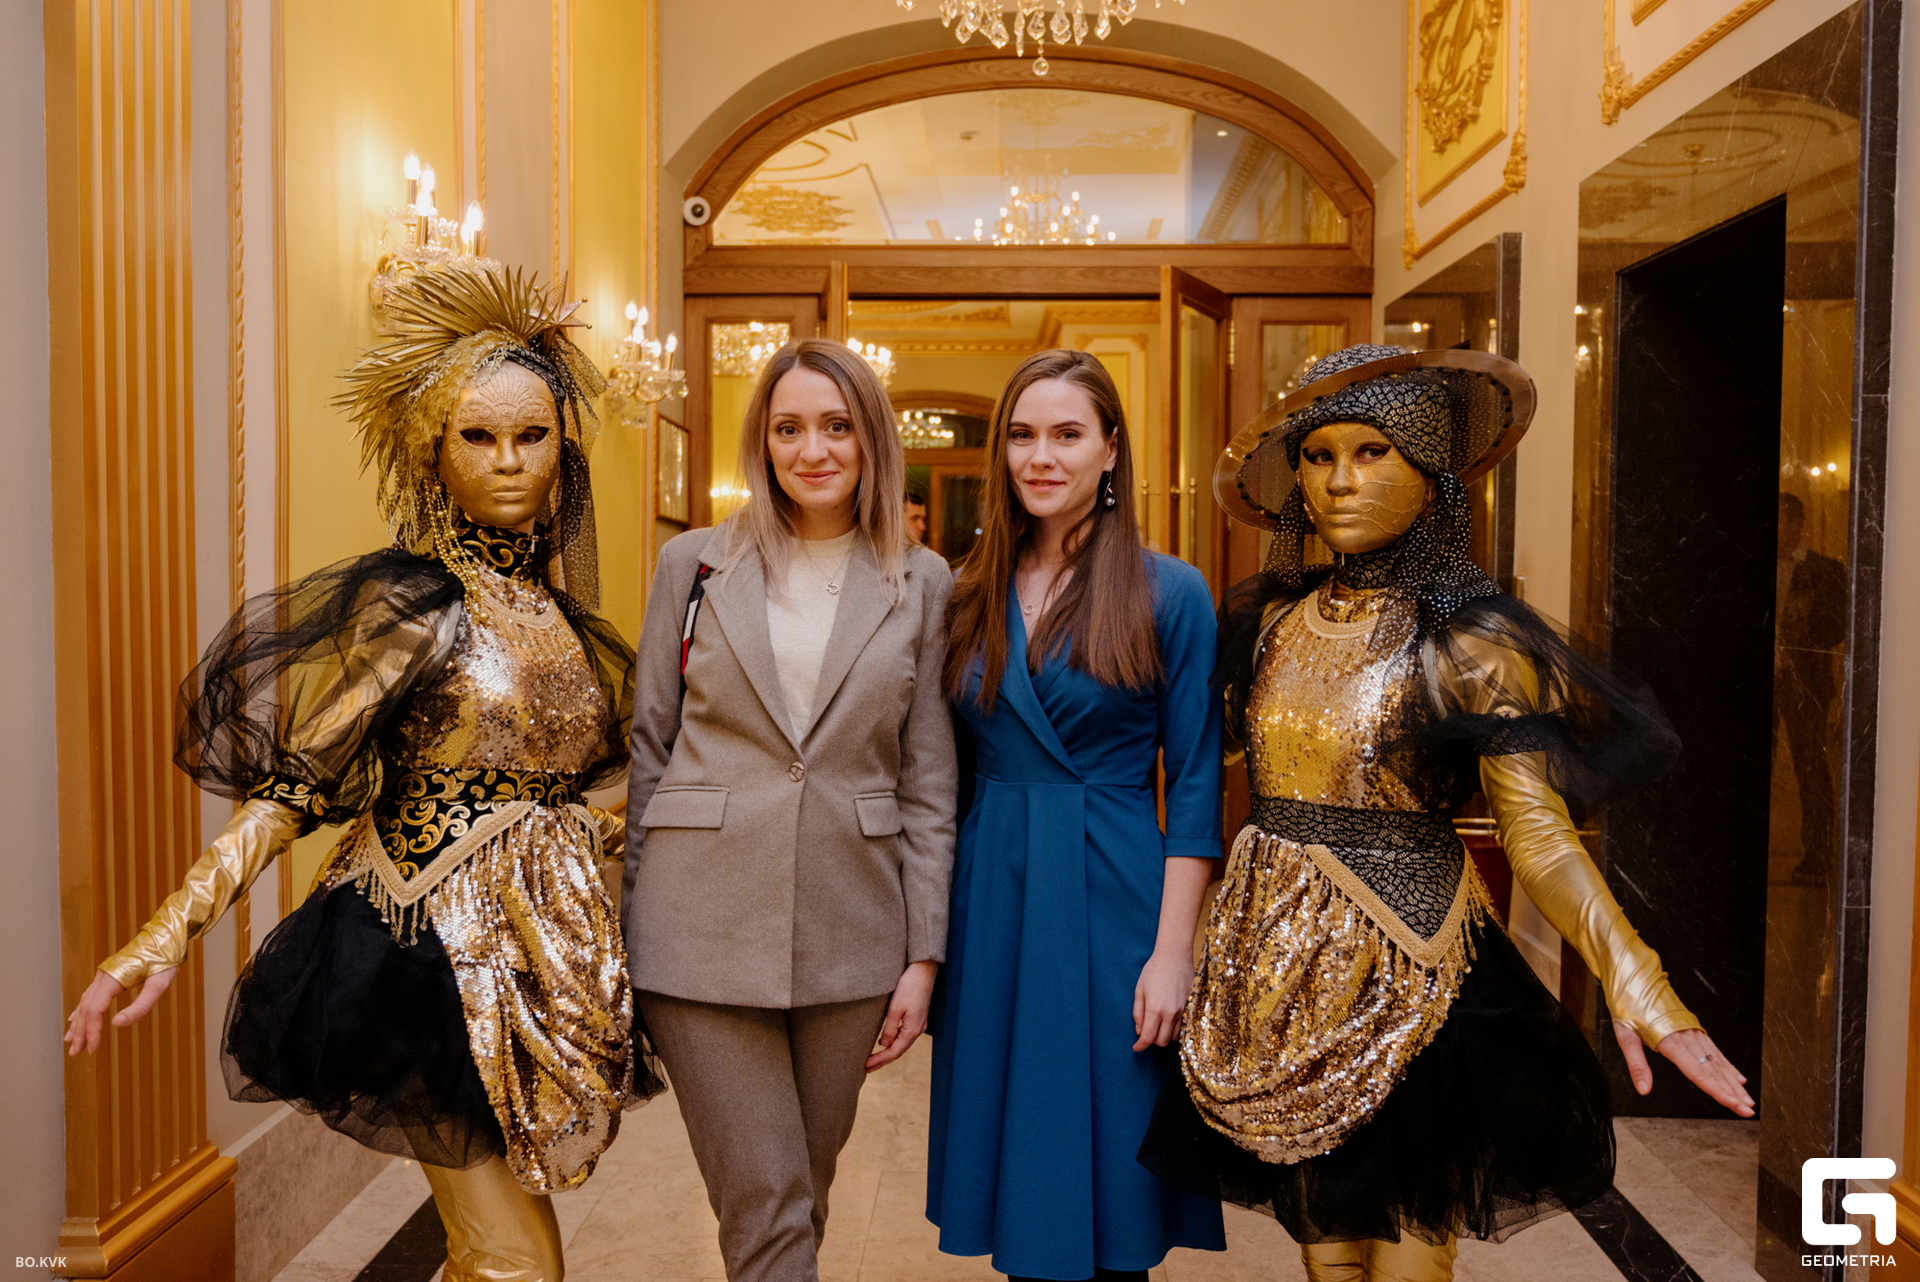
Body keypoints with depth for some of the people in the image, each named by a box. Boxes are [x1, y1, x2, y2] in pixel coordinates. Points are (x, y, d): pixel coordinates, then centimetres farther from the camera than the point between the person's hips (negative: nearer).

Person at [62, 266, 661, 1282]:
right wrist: (170, 931, -18)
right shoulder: (408, 599, -10)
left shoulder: (561, 613, 8)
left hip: (547, 948, 6)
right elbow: (296, 781, -12)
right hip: (440, 949, -6)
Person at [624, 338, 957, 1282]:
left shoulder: (920, 584, 4)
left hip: (849, 928, 2)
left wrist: (923, 954, 0)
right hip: (704, 925, -1)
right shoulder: (693, 563, 3)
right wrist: (626, 928, 4)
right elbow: (648, 747, 5)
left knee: (806, 1188, 17)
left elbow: (928, 779, 4)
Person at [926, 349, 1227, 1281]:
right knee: (1014, 1164, 14)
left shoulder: (1169, 593, -5)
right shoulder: (970, 595, 6)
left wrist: (1173, 952, -11)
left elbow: (1195, 786, -6)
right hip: (990, 895, 4)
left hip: (1109, 894, -3)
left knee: (1104, 1177, 7)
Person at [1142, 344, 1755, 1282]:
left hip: (1404, 975, -4)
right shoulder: (1270, 621, 3)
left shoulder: (1466, 642, -10)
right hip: (1277, 968, 4)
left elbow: (1539, 834, -16)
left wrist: (1628, 975, -31)